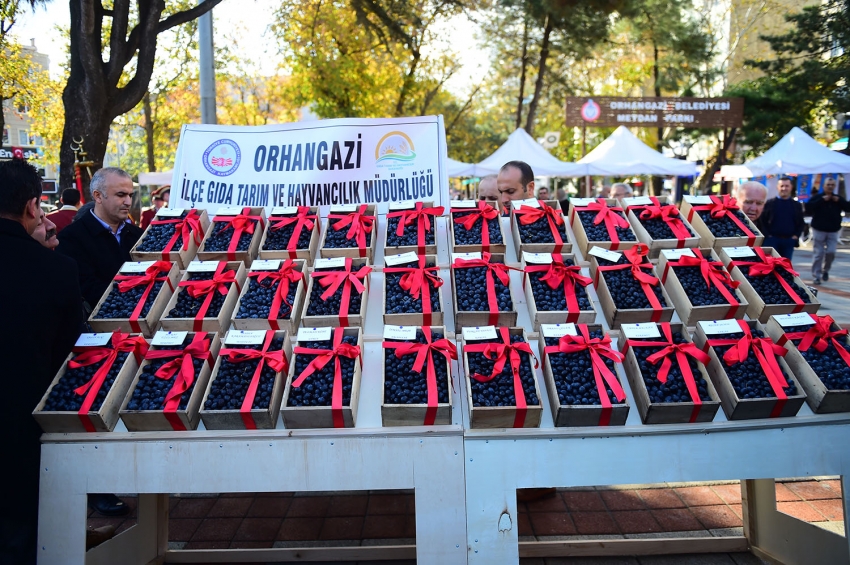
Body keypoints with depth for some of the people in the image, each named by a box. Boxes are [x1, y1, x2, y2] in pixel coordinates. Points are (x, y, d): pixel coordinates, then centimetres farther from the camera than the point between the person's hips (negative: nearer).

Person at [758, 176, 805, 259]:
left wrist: (796, 235, 0)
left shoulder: (797, 205, 11)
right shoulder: (769, 203, 2)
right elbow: (761, 221, -1)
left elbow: (801, 223, 14)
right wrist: (766, 235, -9)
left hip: (789, 241, 3)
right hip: (771, 240, -3)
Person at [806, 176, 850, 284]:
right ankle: (816, 276, 1)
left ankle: (825, 270, 22)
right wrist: (822, 200, -20)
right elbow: (808, 208, -18)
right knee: (818, 254, -4)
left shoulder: (838, 198, 9)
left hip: (833, 231, 3)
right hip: (819, 230, -3)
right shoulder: (817, 197, -2)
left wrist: (840, 201, -12)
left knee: (831, 252, -5)